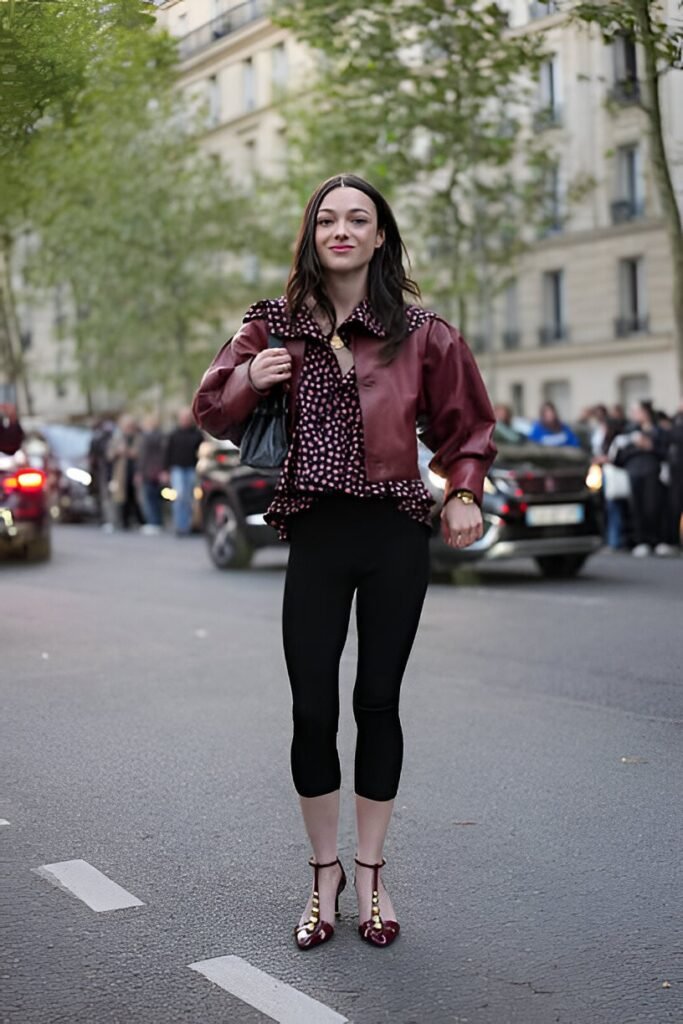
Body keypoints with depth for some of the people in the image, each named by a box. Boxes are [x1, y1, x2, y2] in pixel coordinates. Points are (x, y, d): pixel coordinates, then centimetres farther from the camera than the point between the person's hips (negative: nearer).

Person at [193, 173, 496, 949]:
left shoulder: (421, 333, 3)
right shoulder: (276, 325, 4)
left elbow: (466, 426, 13)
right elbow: (214, 414, 9)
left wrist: (463, 494, -3)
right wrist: (247, 379, -11)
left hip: (396, 535, 0)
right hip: (315, 535, 0)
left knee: (377, 702, 6)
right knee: (312, 709, -1)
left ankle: (370, 874, 22)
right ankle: (324, 874, 19)